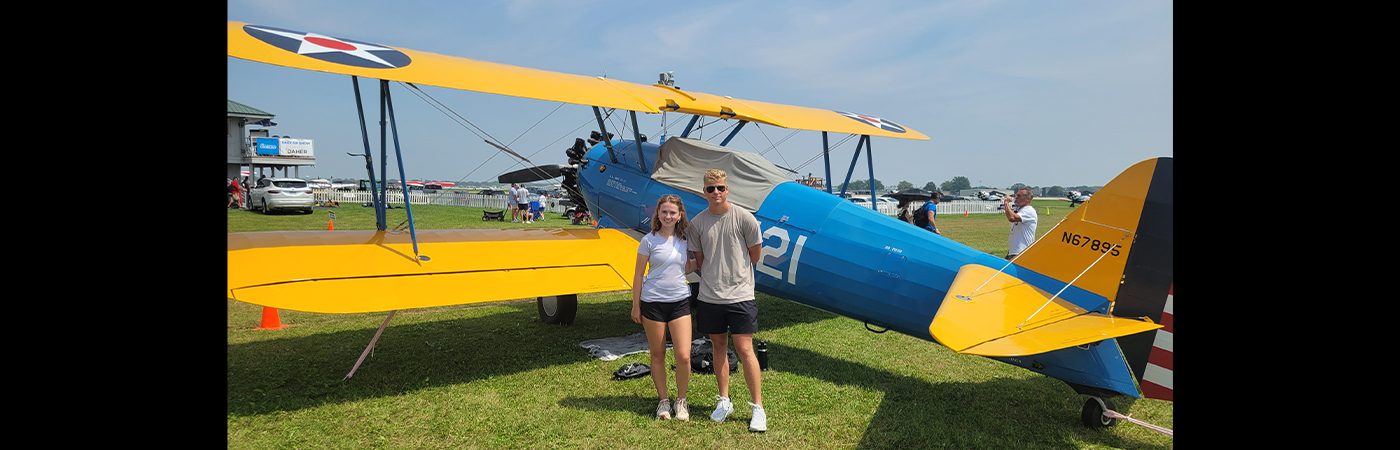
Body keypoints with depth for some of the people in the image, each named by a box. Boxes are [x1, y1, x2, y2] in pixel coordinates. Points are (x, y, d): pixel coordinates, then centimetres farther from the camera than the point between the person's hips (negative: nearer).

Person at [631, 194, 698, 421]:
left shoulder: (683, 240, 6)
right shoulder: (649, 240, -5)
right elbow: (638, 275, 0)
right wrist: (635, 306, 1)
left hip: (680, 302, 3)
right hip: (653, 303, -2)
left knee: (684, 356, -4)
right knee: (657, 356, 9)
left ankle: (681, 400, 18)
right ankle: (663, 400, 27)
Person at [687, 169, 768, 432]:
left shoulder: (744, 218, -6)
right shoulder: (697, 223, 1)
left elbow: (754, 254, 6)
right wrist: (715, 279, 11)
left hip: (740, 294, -3)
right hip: (709, 295, 3)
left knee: (744, 349, -3)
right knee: (719, 346, 13)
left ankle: (758, 408, 8)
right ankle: (724, 401, 27)